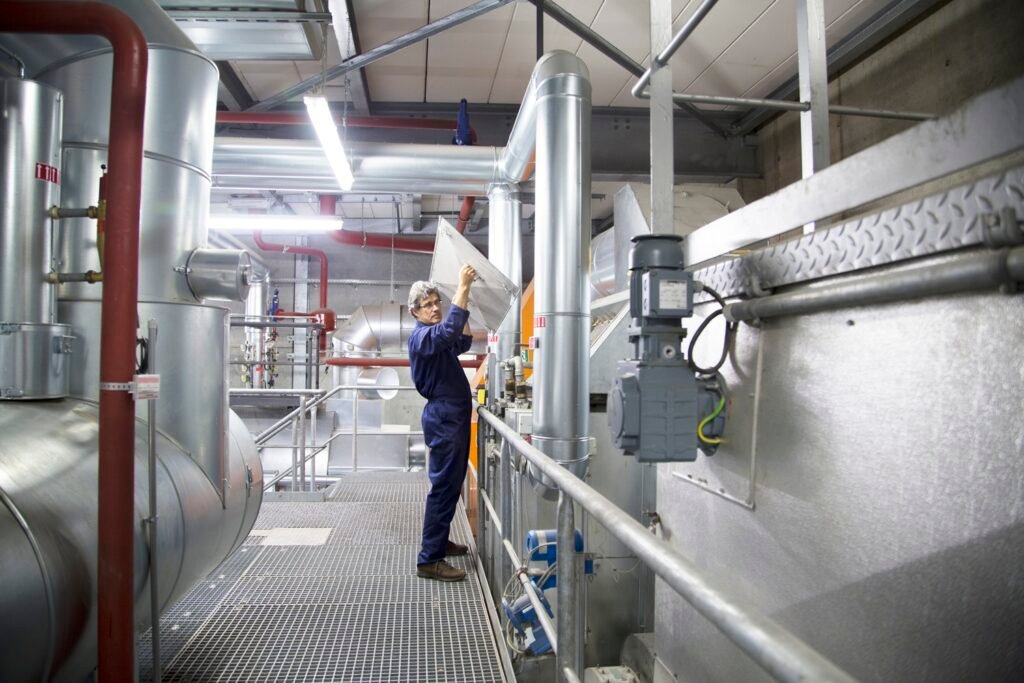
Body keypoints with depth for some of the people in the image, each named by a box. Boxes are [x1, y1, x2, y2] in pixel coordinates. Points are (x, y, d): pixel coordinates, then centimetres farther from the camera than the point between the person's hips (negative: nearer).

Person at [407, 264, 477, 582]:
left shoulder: (435, 336, 16)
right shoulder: (421, 336, -16)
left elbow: (462, 343, 30)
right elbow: (450, 330, -36)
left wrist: (464, 303, 20)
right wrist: (463, 286, -36)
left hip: (453, 418, 11)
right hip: (444, 419, -11)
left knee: (452, 484, 19)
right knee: (444, 487, -9)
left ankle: (439, 541, 32)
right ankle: (429, 560, -5)